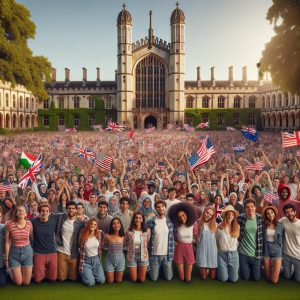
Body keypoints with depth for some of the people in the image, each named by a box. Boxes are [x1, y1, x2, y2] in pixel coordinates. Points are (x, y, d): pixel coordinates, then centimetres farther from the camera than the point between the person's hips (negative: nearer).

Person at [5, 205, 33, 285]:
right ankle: (12, 273, 35)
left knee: (27, 282, 6)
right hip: (14, 253, -1)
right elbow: (7, 242, -6)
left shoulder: (29, 224, -5)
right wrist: (7, 258, -4)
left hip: (27, 252, 1)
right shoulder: (10, 224, -10)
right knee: (18, 283, 4)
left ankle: (25, 271, 38)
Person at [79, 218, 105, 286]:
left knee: (102, 280, -4)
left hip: (96, 259, 3)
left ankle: (91, 274, 24)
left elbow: (101, 247, 4)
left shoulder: (100, 233, -9)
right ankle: (84, 274, 20)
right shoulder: (83, 234, -14)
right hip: (86, 261, -3)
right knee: (91, 283, -11)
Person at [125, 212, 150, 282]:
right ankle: (134, 272, 41)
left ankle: (140, 271, 41)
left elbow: (148, 243, 3)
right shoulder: (129, 232, -14)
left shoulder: (147, 231, -13)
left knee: (142, 280, 11)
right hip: (132, 257, 0)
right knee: (133, 279, 10)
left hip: (143, 257, 1)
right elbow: (126, 244, 4)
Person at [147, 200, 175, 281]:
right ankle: (151, 269, 38)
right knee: (154, 278, 8)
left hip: (167, 254, 1)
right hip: (154, 254, -1)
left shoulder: (170, 221, -2)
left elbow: (173, 238, 4)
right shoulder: (150, 222, -8)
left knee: (168, 278, 10)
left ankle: (163, 269, 39)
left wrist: (172, 253, 0)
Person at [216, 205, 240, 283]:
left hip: (234, 254, 2)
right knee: (223, 279, 1)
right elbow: (216, 240, 2)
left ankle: (232, 270, 34)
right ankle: (219, 269, 32)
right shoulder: (219, 227, -8)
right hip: (222, 254, -2)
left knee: (234, 279, 3)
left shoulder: (237, 227, -2)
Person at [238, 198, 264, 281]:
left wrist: (260, 251, -2)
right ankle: (247, 269, 42)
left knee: (256, 277, 12)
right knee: (245, 277, 11)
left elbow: (263, 235, 0)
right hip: (243, 253, 0)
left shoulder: (260, 218, -7)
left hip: (256, 253, 1)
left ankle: (252, 268, 42)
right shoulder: (241, 218, -9)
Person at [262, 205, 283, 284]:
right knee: (268, 278, 9)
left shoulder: (280, 225, -4)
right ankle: (272, 268, 41)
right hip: (266, 252, 1)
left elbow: (283, 239, 6)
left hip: (277, 252, -1)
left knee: (274, 280, -2)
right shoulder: (264, 225, -4)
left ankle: (278, 269, 29)